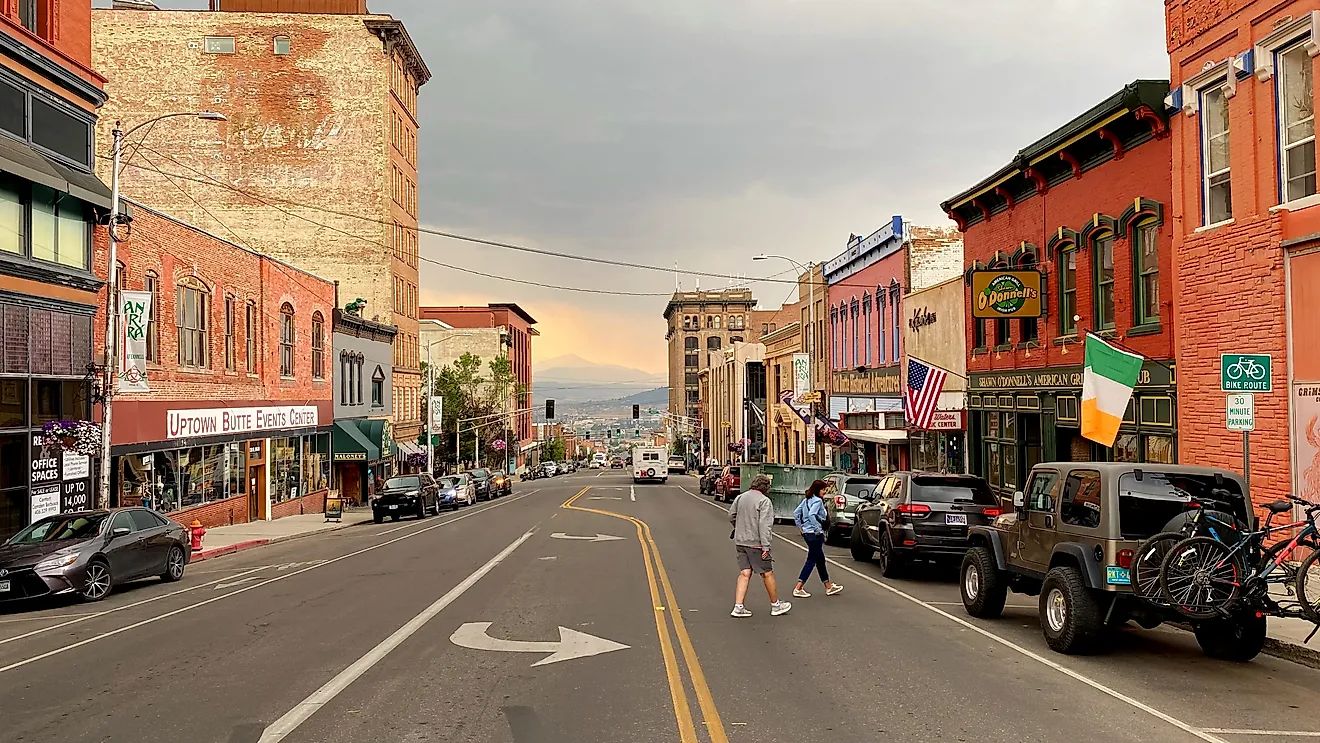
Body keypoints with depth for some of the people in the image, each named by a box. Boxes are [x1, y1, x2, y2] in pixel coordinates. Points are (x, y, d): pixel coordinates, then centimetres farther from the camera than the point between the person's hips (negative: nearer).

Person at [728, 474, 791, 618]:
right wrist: (766, 547, -18)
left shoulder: (740, 497, 8)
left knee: (744, 573, 7)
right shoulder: (764, 501, -13)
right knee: (767, 574, 7)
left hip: (740, 541, 6)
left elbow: (731, 516, 18)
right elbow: (764, 525, -19)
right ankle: (775, 605, 19)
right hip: (756, 543, -6)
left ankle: (738, 607, 0)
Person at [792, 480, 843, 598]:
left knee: (820, 560, 18)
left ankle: (828, 587, 27)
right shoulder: (818, 501, -15)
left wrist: (800, 527, 13)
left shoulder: (806, 500, 11)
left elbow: (796, 513, 11)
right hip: (815, 535, -10)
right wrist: (818, 529, -23)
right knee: (811, 561, -4)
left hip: (807, 533, 10)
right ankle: (798, 588, -6)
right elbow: (811, 515, -30)